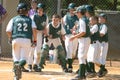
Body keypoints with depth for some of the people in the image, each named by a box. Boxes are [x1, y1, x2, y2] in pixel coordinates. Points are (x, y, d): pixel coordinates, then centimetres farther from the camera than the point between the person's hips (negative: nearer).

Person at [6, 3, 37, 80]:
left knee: (16, 58, 10)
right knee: (24, 58, 4)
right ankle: (21, 63, -32)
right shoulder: (30, 20, 15)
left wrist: (10, 38, 23)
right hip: (27, 40, 0)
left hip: (16, 40, 0)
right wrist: (35, 40, 5)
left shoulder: (14, 19, 14)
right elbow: (34, 29, -2)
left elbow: (8, 31, 5)